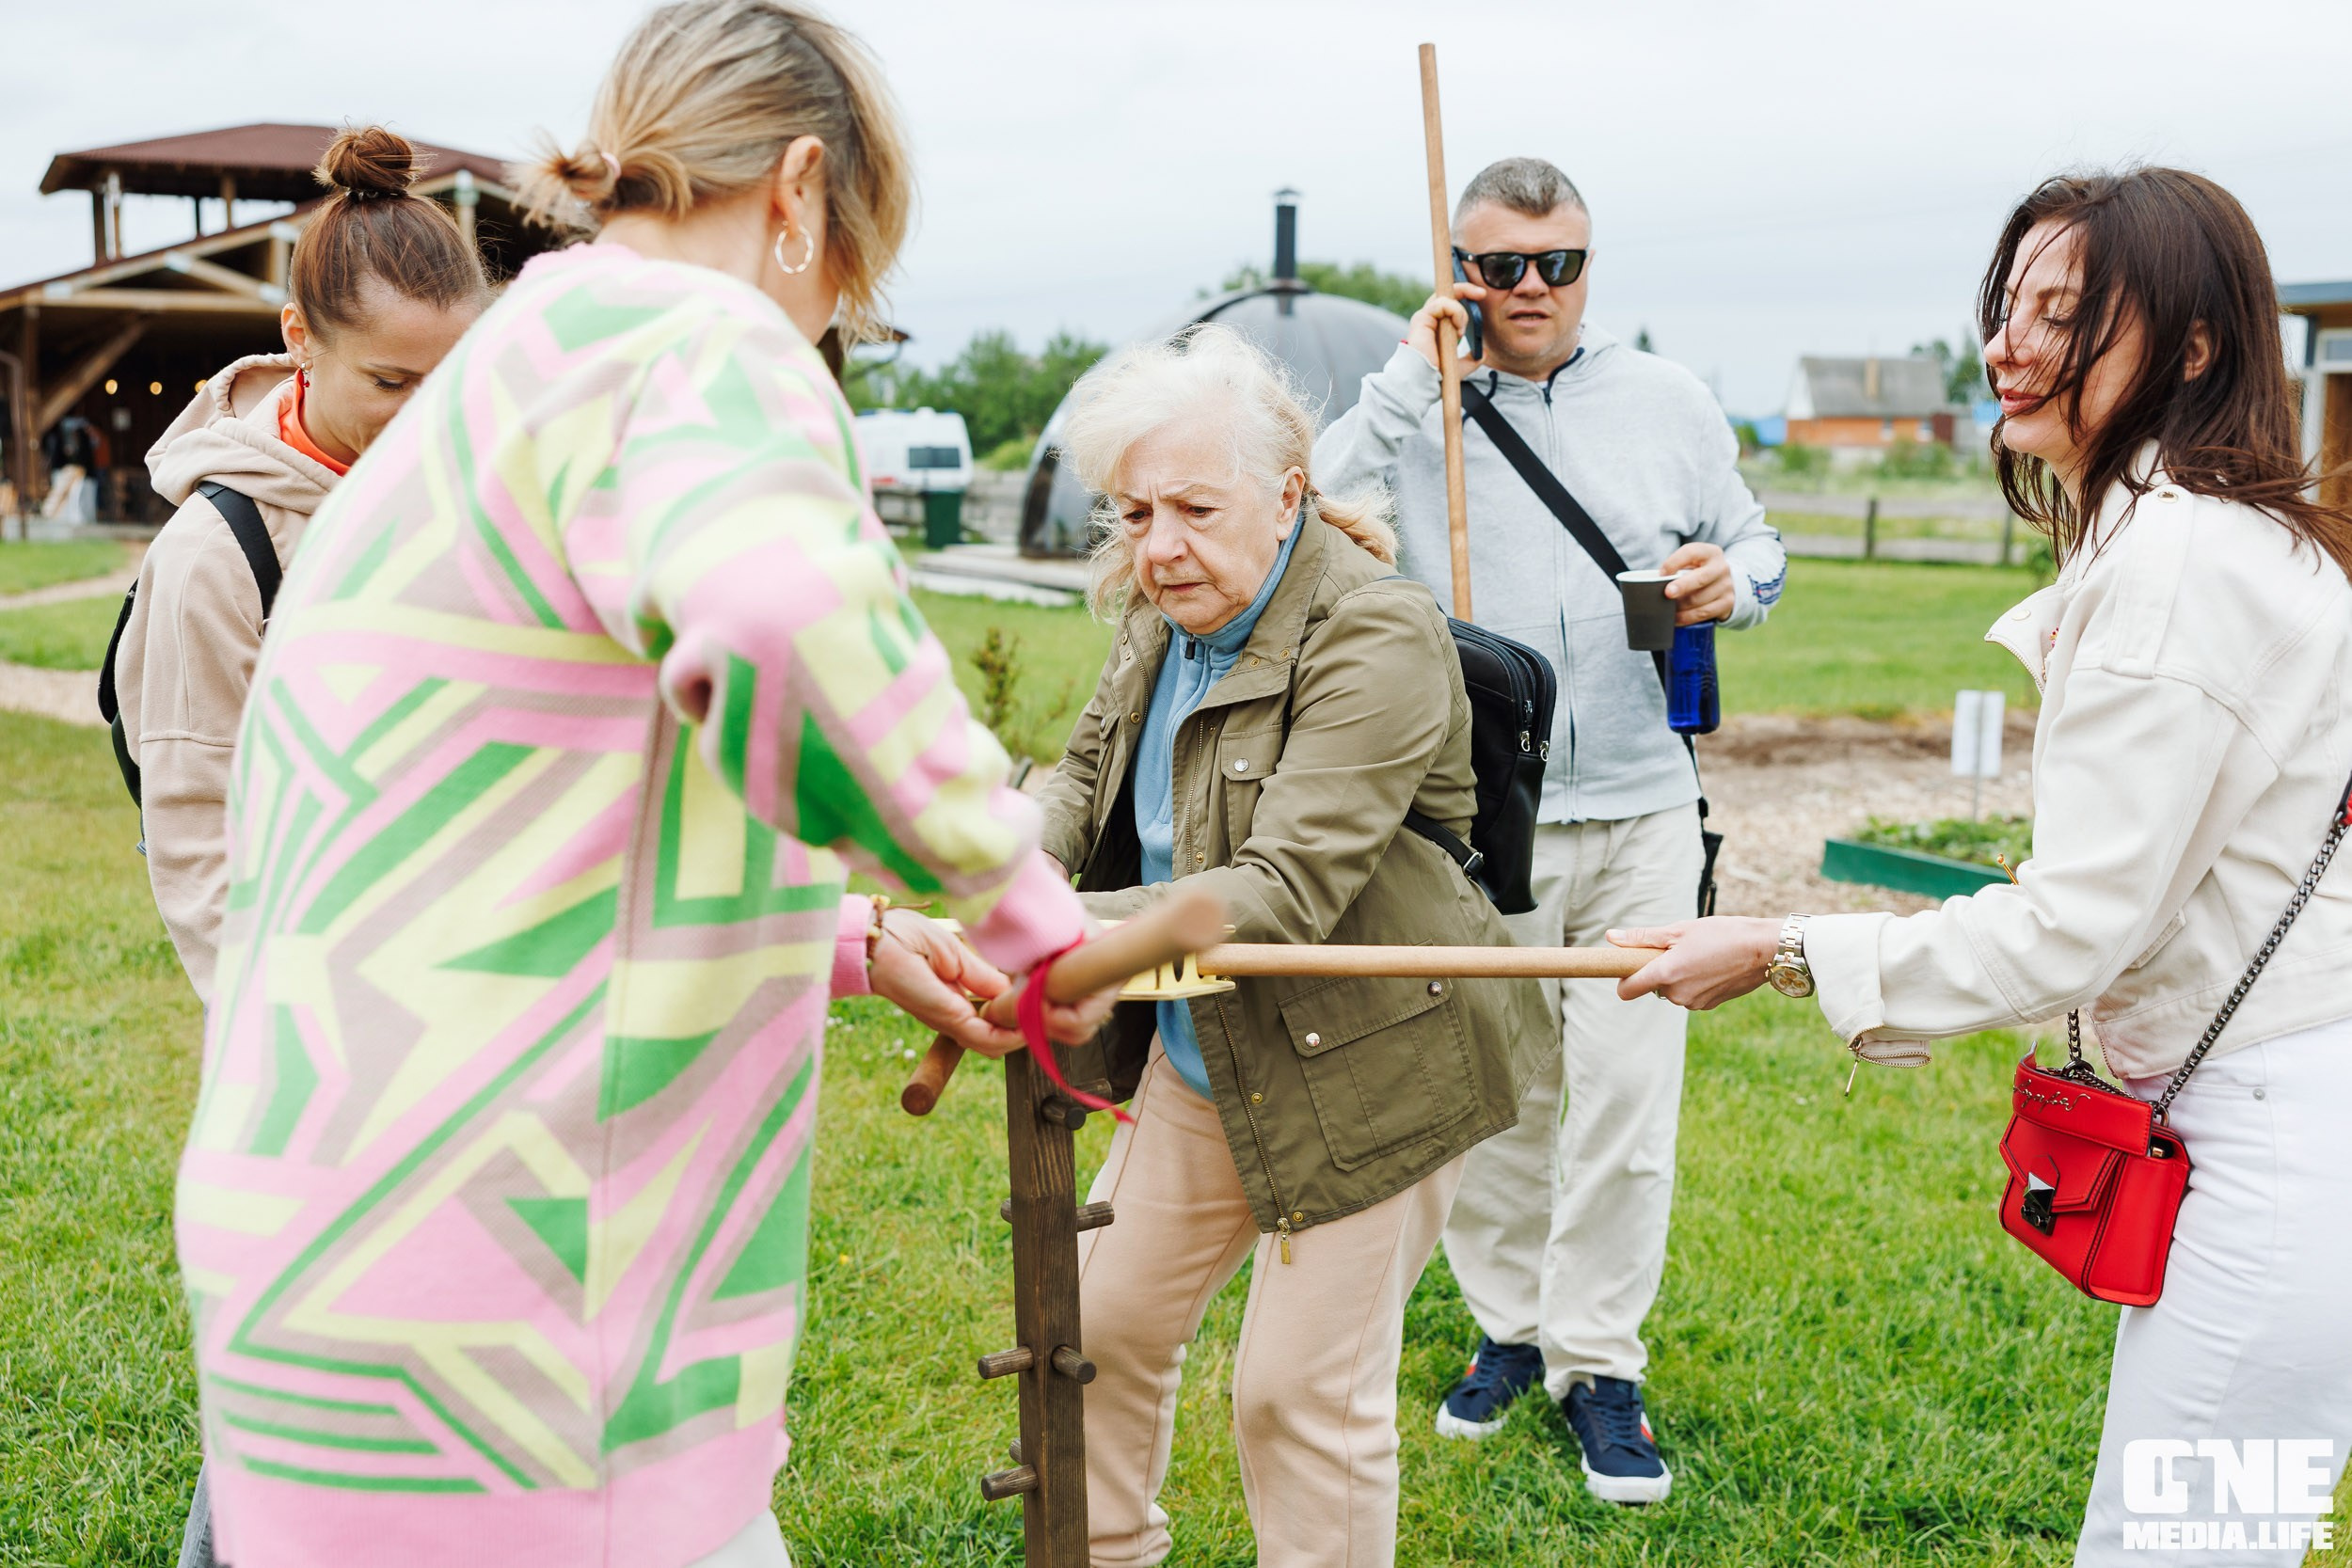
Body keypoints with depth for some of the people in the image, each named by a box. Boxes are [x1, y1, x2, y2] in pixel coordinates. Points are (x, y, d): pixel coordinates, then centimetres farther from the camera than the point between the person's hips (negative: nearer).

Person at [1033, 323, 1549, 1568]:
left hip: (1365, 1068, -8)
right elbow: (1085, 774, 9)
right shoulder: (1163, 612, 2)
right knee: (1098, 1323, 17)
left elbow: (1287, 889, -31)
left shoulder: (1376, 640, -25)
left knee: (1304, 1392, -1)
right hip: (1200, 1061, 9)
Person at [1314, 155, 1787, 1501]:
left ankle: (1600, 1359, 15)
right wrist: (1413, 377, -15)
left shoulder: (1670, 402, 8)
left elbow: (1757, 545, 17)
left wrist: (1734, 581, -6)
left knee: (1627, 1092, 0)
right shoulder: (1414, 409, 1)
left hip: (1643, 811, 1)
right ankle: (1510, 1323, 30)